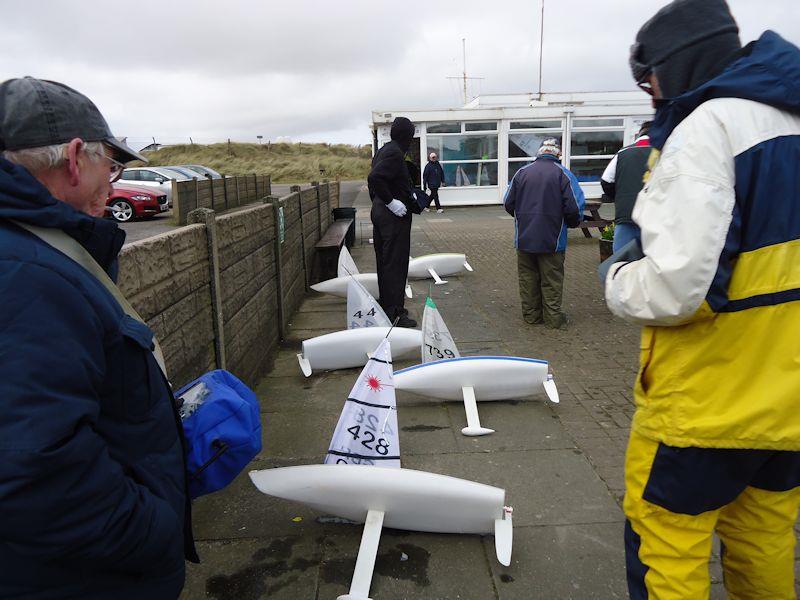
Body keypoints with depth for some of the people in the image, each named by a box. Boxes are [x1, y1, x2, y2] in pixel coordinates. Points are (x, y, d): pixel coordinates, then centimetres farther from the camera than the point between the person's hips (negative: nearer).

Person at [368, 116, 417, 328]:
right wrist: (391, 201, -23)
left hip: (379, 210, 10)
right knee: (396, 263, -5)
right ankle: (395, 313, 1)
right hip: (394, 215, -10)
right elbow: (374, 178, -28)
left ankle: (386, 306, 27)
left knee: (384, 261, 16)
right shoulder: (395, 153, -16)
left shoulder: (383, 151, 14)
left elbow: (373, 179, 19)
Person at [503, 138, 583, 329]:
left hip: (524, 238, 3)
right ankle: (553, 318, 12)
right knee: (552, 280, 7)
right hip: (552, 239, -3)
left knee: (528, 278, 13)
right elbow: (574, 207, -13)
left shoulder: (522, 172, 2)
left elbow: (508, 204, 6)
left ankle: (531, 314, 20)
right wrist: (572, 223, 8)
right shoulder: (563, 174, -7)